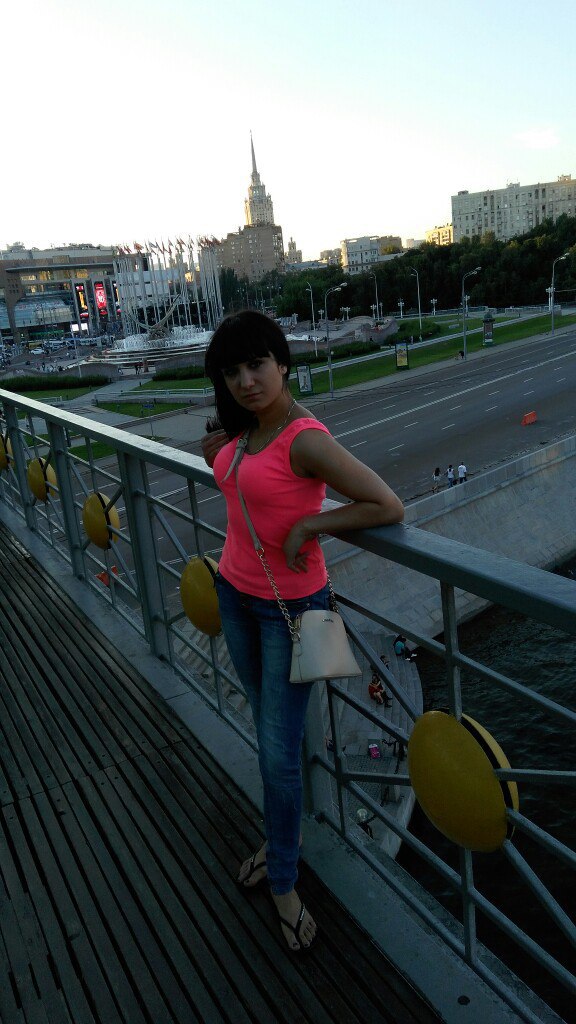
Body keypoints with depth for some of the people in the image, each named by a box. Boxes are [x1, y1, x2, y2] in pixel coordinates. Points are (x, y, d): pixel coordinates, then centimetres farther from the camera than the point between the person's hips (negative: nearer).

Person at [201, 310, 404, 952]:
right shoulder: (245, 429, 0)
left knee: (279, 752, 4)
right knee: (265, 726, 22)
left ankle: (282, 882, 27)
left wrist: (305, 527, -23)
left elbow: (388, 507, -28)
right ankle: (280, 838, 43)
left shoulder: (304, 438, -24)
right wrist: (215, 453, 4)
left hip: (288, 605, -8)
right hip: (235, 591, 8)